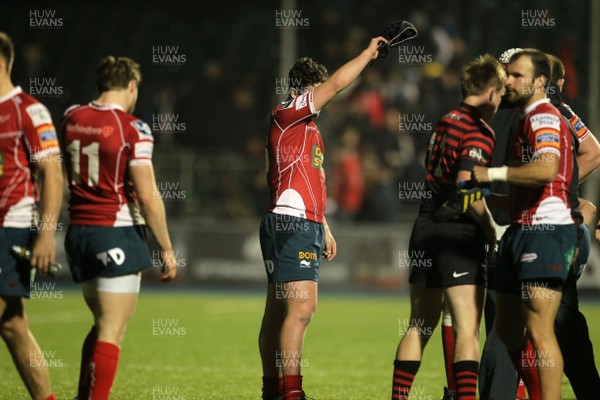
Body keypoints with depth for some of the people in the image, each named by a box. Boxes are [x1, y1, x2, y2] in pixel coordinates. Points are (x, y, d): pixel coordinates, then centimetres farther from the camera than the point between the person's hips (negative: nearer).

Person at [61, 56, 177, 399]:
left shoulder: (72, 118, 5)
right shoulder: (133, 128, -12)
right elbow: (148, 197, -13)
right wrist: (167, 250, -7)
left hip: (78, 231, 7)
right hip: (117, 233, -7)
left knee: (103, 325, 19)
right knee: (112, 332, -4)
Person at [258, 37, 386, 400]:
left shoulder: (311, 128, 22)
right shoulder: (285, 115, -6)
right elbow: (336, 84, -12)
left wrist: (324, 228, 25)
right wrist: (368, 54, -2)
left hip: (306, 226, 10)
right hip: (290, 223, -10)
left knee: (279, 310, 10)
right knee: (301, 306, -16)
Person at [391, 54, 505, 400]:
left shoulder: (446, 122, 13)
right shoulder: (479, 130, -12)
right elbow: (466, 184, -23)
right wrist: (491, 229, -11)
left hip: (426, 227, 8)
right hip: (459, 232, -8)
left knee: (420, 327, 15)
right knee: (468, 329, -9)